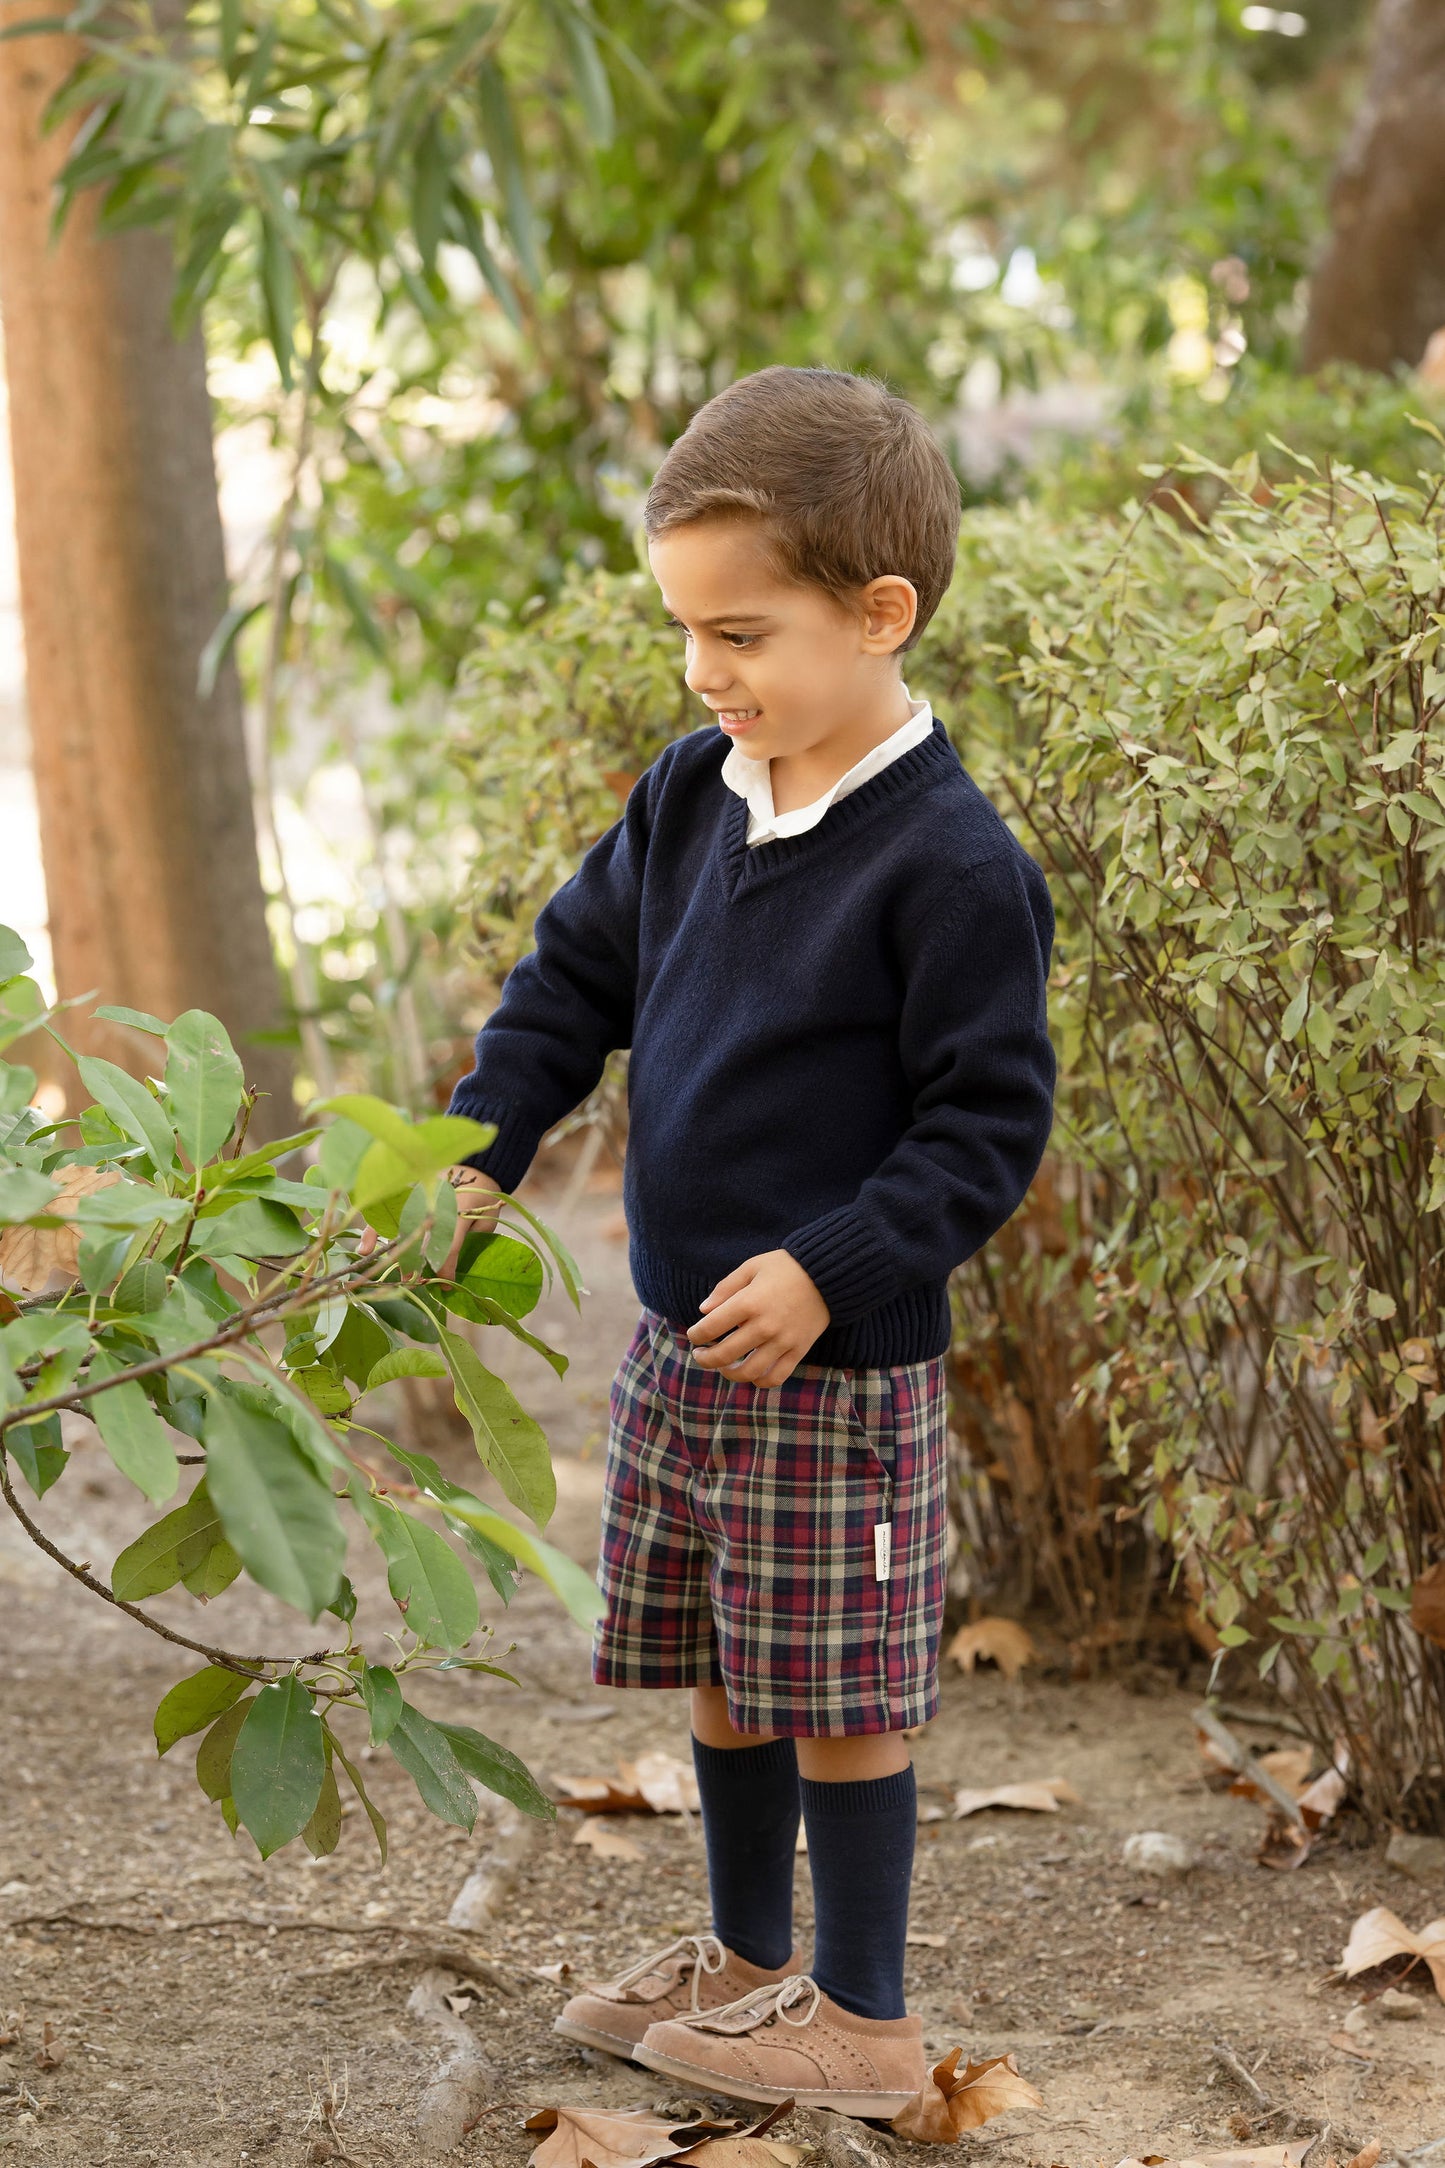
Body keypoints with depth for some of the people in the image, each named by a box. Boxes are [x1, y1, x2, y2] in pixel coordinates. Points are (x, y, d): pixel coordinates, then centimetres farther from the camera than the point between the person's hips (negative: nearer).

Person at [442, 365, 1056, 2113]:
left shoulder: (949, 861, -18)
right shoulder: (692, 797, 4)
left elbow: (989, 1119, -16)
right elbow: (577, 977, 15)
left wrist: (830, 1271, -23)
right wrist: (479, 1149, 4)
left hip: (840, 1363, -7)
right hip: (680, 1335, 7)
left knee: (838, 1690, 4)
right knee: (721, 1670, 19)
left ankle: (859, 2017, 19)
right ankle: (747, 1955, 37)